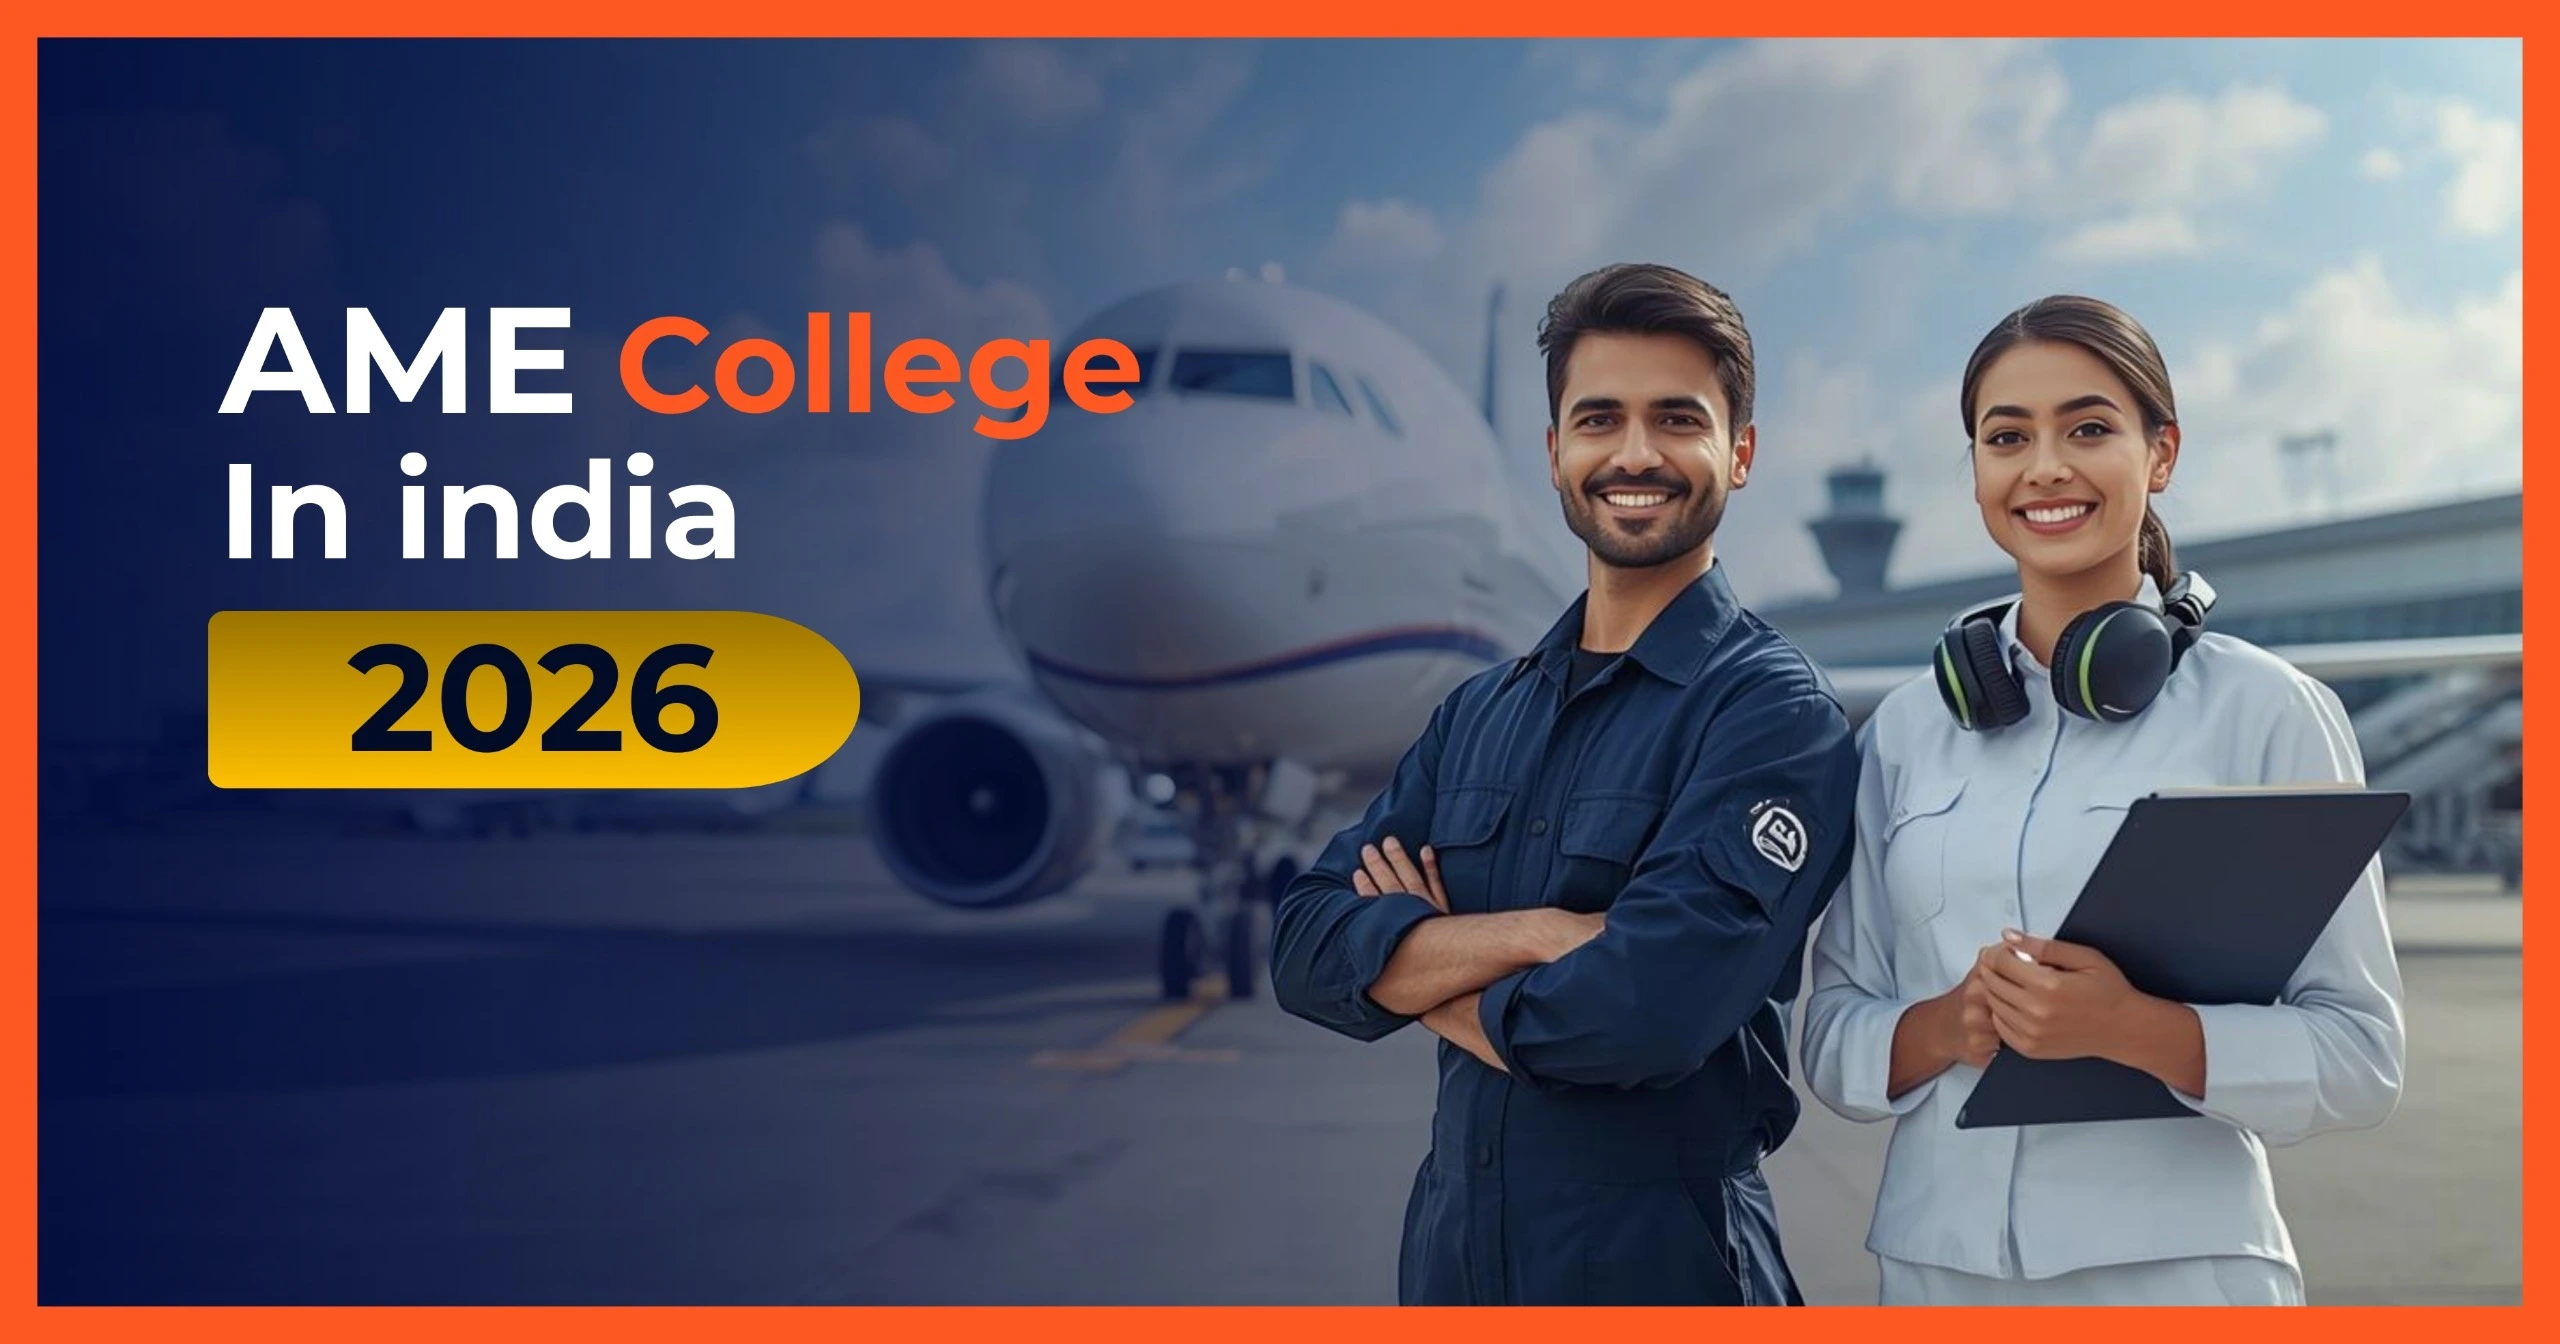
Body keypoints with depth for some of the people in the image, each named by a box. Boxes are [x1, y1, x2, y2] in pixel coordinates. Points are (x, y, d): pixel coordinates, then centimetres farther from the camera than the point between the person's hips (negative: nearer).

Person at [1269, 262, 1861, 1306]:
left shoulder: (1772, 713, -13)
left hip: (1663, 1265, -5)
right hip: (1449, 1252, 6)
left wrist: (1417, 969, -7)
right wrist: (1541, 931, -21)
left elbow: (1641, 1013, -25)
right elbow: (1306, 949, -5)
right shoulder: (1479, 715, 5)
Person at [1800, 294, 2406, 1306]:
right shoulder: (1904, 730, 4)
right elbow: (1832, 1041, 5)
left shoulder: (2268, 711, -5)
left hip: (2179, 1268, -3)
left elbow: (2359, 1054, -7)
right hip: (1935, 1262, 3)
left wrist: (2135, 1029, -21)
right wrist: (1948, 1026, -14)